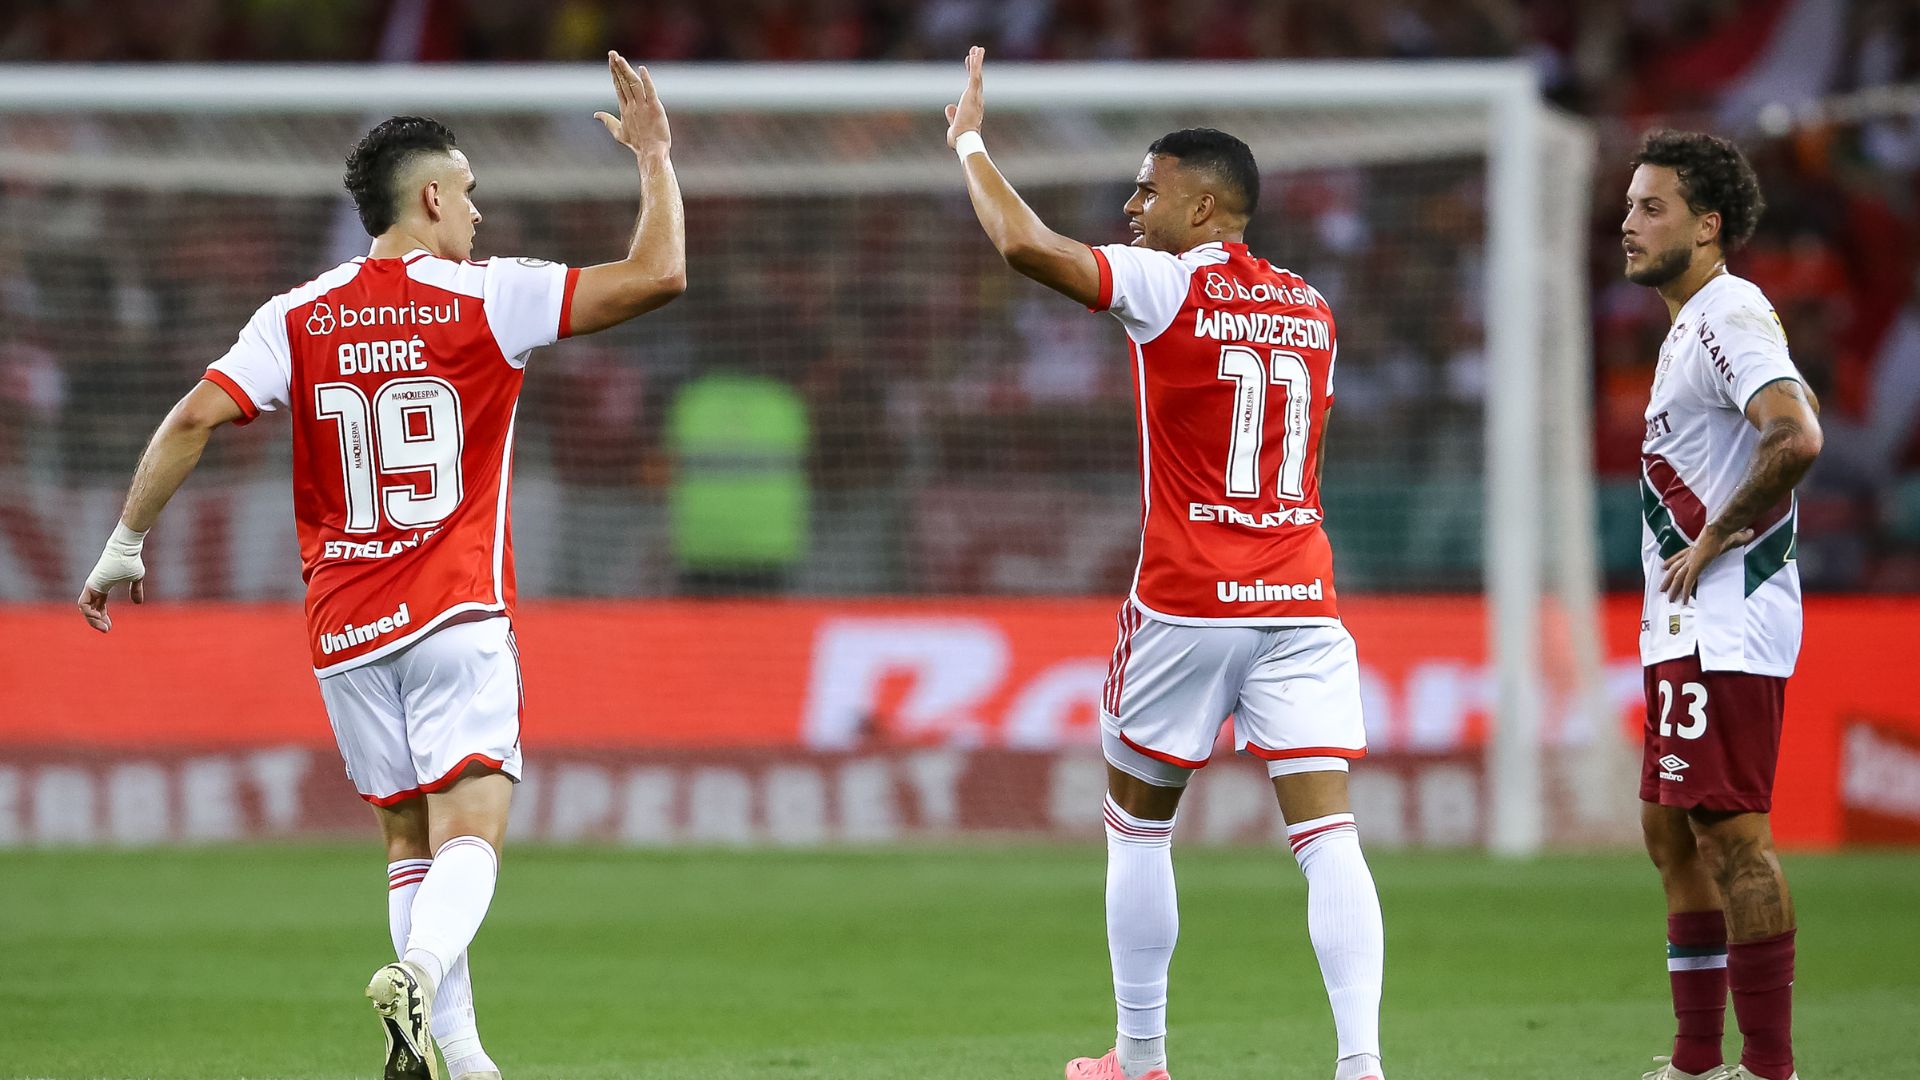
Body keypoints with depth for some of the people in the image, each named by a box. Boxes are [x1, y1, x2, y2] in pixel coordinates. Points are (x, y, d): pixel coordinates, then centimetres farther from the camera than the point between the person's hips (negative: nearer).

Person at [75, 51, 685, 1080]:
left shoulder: (299, 318, 4)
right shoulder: (484, 299, -3)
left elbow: (194, 418, -4)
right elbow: (658, 273, -6)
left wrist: (124, 547, 4)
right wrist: (654, 157, 9)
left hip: (347, 628, 4)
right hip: (456, 611, -3)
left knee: (410, 840, 15)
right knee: (469, 838, -10)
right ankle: (419, 972, -39)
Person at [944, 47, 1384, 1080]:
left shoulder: (1169, 287, -7)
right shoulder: (1311, 309, 13)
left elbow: (1024, 243, -16)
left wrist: (969, 140, -1)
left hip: (1186, 606, -4)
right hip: (1302, 601, 4)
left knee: (1138, 823, 14)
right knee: (1327, 833, -5)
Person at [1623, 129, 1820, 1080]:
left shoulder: (1729, 317, -15)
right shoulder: (1695, 323, 17)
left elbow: (1796, 439, -29)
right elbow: (1797, 418, 30)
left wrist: (1714, 540, -18)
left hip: (1723, 629, -11)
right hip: (1686, 630, 11)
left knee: (1730, 831, -11)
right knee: (1673, 833, 14)